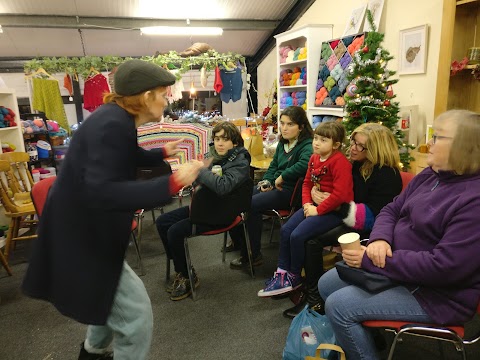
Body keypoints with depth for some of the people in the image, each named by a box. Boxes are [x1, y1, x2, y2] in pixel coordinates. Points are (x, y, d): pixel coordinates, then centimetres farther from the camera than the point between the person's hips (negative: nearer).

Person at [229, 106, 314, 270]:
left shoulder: (307, 146, -14)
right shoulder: (283, 143, 13)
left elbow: (304, 164, -37)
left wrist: (281, 177, -27)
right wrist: (266, 181, 5)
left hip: (290, 191, -8)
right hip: (274, 186, 8)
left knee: (252, 204, -25)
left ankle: (252, 255, -9)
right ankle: (238, 240, 11)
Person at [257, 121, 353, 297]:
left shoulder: (340, 162, -19)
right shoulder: (314, 158, 7)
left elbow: (340, 195, -25)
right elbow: (307, 183, 14)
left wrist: (318, 210, -20)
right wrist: (307, 204, -2)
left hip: (333, 210, -9)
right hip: (315, 205, 9)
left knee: (297, 235, -18)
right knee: (285, 229, -1)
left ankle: (294, 277, 7)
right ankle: (282, 274, 9)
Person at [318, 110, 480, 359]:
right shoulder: (429, 176, 4)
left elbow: (446, 266, -30)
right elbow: (392, 210, 9)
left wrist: (371, 261, -26)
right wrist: (379, 239, -15)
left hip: (437, 293, -9)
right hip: (397, 265, 9)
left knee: (338, 306, -17)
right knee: (327, 284, 9)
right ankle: (361, 336, 29)